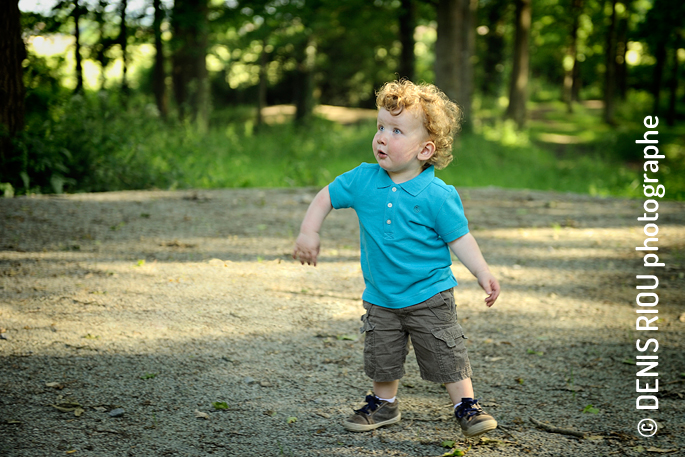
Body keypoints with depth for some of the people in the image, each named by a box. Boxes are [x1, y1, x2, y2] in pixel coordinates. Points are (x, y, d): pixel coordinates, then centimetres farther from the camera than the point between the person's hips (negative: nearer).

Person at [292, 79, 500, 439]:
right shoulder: (362, 180, -6)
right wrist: (308, 232, -3)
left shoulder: (438, 195, -17)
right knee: (382, 358, 14)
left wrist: (483, 273, -17)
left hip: (429, 297, -4)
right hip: (380, 298, 4)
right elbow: (326, 197, 7)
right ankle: (384, 404, 35)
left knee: (447, 355, 1)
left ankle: (466, 406, 17)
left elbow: (459, 238, -9)